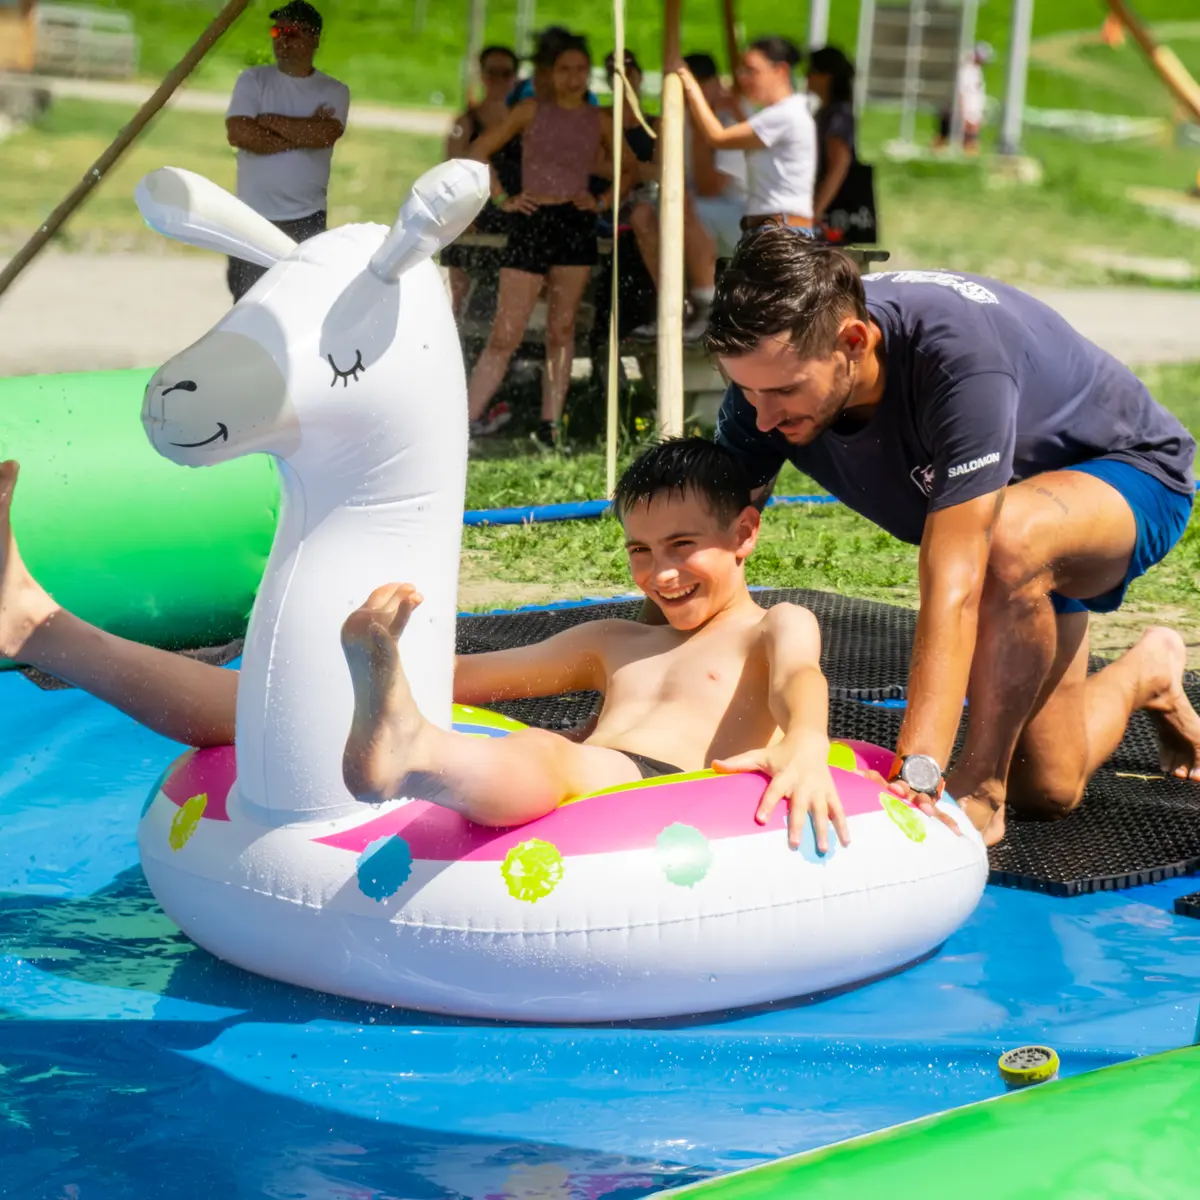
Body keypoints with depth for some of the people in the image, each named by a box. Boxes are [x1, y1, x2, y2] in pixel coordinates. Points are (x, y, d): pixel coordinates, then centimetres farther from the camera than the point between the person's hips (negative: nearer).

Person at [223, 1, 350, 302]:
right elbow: (238, 133, -14)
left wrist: (269, 120, -11)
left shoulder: (334, 92, 4)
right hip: (253, 219, 0)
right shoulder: (253, 80, 3)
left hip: (307, 220, 0)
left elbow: (325, 134, -17)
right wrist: (302, 134, -12)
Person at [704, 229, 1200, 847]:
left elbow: (953, 587, -46)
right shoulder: (772, 367, -23)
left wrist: (917, 773, -52)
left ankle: (980, 789, -22)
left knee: (1009, 538, -41)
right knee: (1047, 787, 2)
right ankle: (1145, 674, 33)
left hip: (1128, 471, -6)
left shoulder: (960, 355, -42)